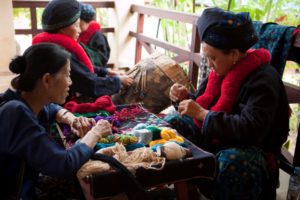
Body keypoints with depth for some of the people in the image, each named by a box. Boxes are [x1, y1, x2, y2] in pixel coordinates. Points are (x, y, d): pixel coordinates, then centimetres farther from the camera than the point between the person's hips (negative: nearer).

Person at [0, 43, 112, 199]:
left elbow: (52, 109, 19)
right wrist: (95, 133, -16)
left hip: (27, 186, 7)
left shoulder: (28, 101, -5)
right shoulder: (17, 113, -28)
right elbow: (65, 165, -31)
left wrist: (72, 120, -2)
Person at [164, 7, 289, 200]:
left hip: (252, 147, -8)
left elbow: (251, 130, -31)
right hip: (214, 137, 8)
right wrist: (185, 97, -6)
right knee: (171, 122, -1)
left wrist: (203, 114, -31)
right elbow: (205, 103, 17)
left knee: (230, 161, -40)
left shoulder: (263, 80, -20)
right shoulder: (221, 69, 3)